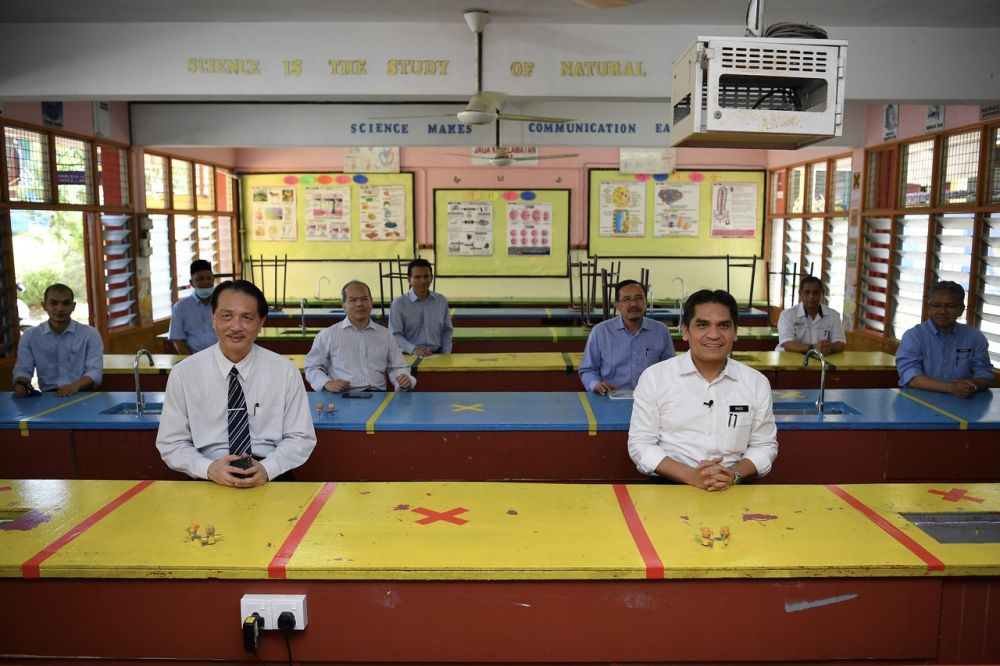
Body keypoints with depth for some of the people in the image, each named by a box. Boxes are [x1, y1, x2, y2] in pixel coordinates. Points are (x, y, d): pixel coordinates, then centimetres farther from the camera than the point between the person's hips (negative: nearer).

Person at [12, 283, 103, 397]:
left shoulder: (90, 334, 4)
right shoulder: (29, 336, 11)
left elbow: (95, 371, -4)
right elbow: (23, 370, 7)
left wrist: (76, 385, -25)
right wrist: (21, 384, -17)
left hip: (82, 395, -2)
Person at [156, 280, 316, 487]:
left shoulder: (286, 371, -1)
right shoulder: (183, 373, 0)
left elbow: (301, 438, 2)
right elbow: (171, 443, 4)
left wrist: (266, 468, -15)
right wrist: (209, 468, -15)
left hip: (270, 479, 0)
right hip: (208, 480, 0)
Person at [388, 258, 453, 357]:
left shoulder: (442, 301, 12)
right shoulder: (398, 304, 0)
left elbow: (447, 331, 18)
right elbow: (394, 335, -4)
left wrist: (446, 354, 5)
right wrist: (413, 349, -19)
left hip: (436, 355, 3)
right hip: (410, 356, -3)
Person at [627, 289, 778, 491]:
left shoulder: (757, 382, 7)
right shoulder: (654, 377, 0)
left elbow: (765, 445, 12)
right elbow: (640, 444, -1)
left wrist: (734, 473, -8)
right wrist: (691, 475, -15)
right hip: (668, 486, -1)